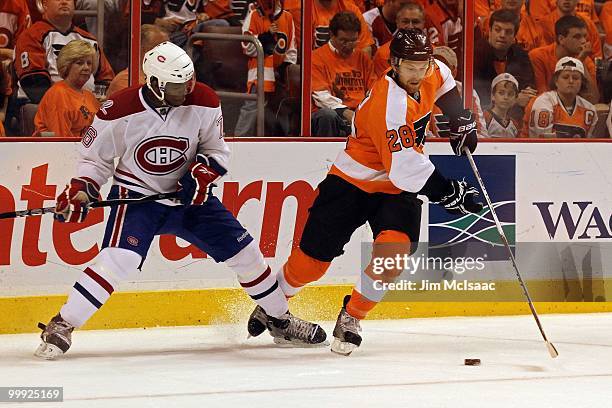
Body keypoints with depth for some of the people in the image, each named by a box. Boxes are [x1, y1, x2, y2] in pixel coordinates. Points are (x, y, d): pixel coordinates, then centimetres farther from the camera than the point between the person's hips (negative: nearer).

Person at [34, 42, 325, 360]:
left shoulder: (204, 103, -12)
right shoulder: (119, 112, -19)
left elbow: (216, 150, 2)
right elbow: (95, 157, -4)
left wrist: (203, 171, -19)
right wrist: (80, 190, -20)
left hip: (188, 195, 4)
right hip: (136, 194, -4)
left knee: (243, 250, 4)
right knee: (120, 257, -28)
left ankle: (280, 320, 26)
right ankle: (61, 326, -22)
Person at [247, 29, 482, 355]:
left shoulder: (431, 74, -5)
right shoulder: (389, 102, -29)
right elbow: (405, 167, -33)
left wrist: (461, 120, 18)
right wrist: (448, 193, -32)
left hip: (395, 190, 5)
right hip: (352, 181, -5)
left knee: (393, 248, -23)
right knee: (312, 259, 0)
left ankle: (351, 317, -4)